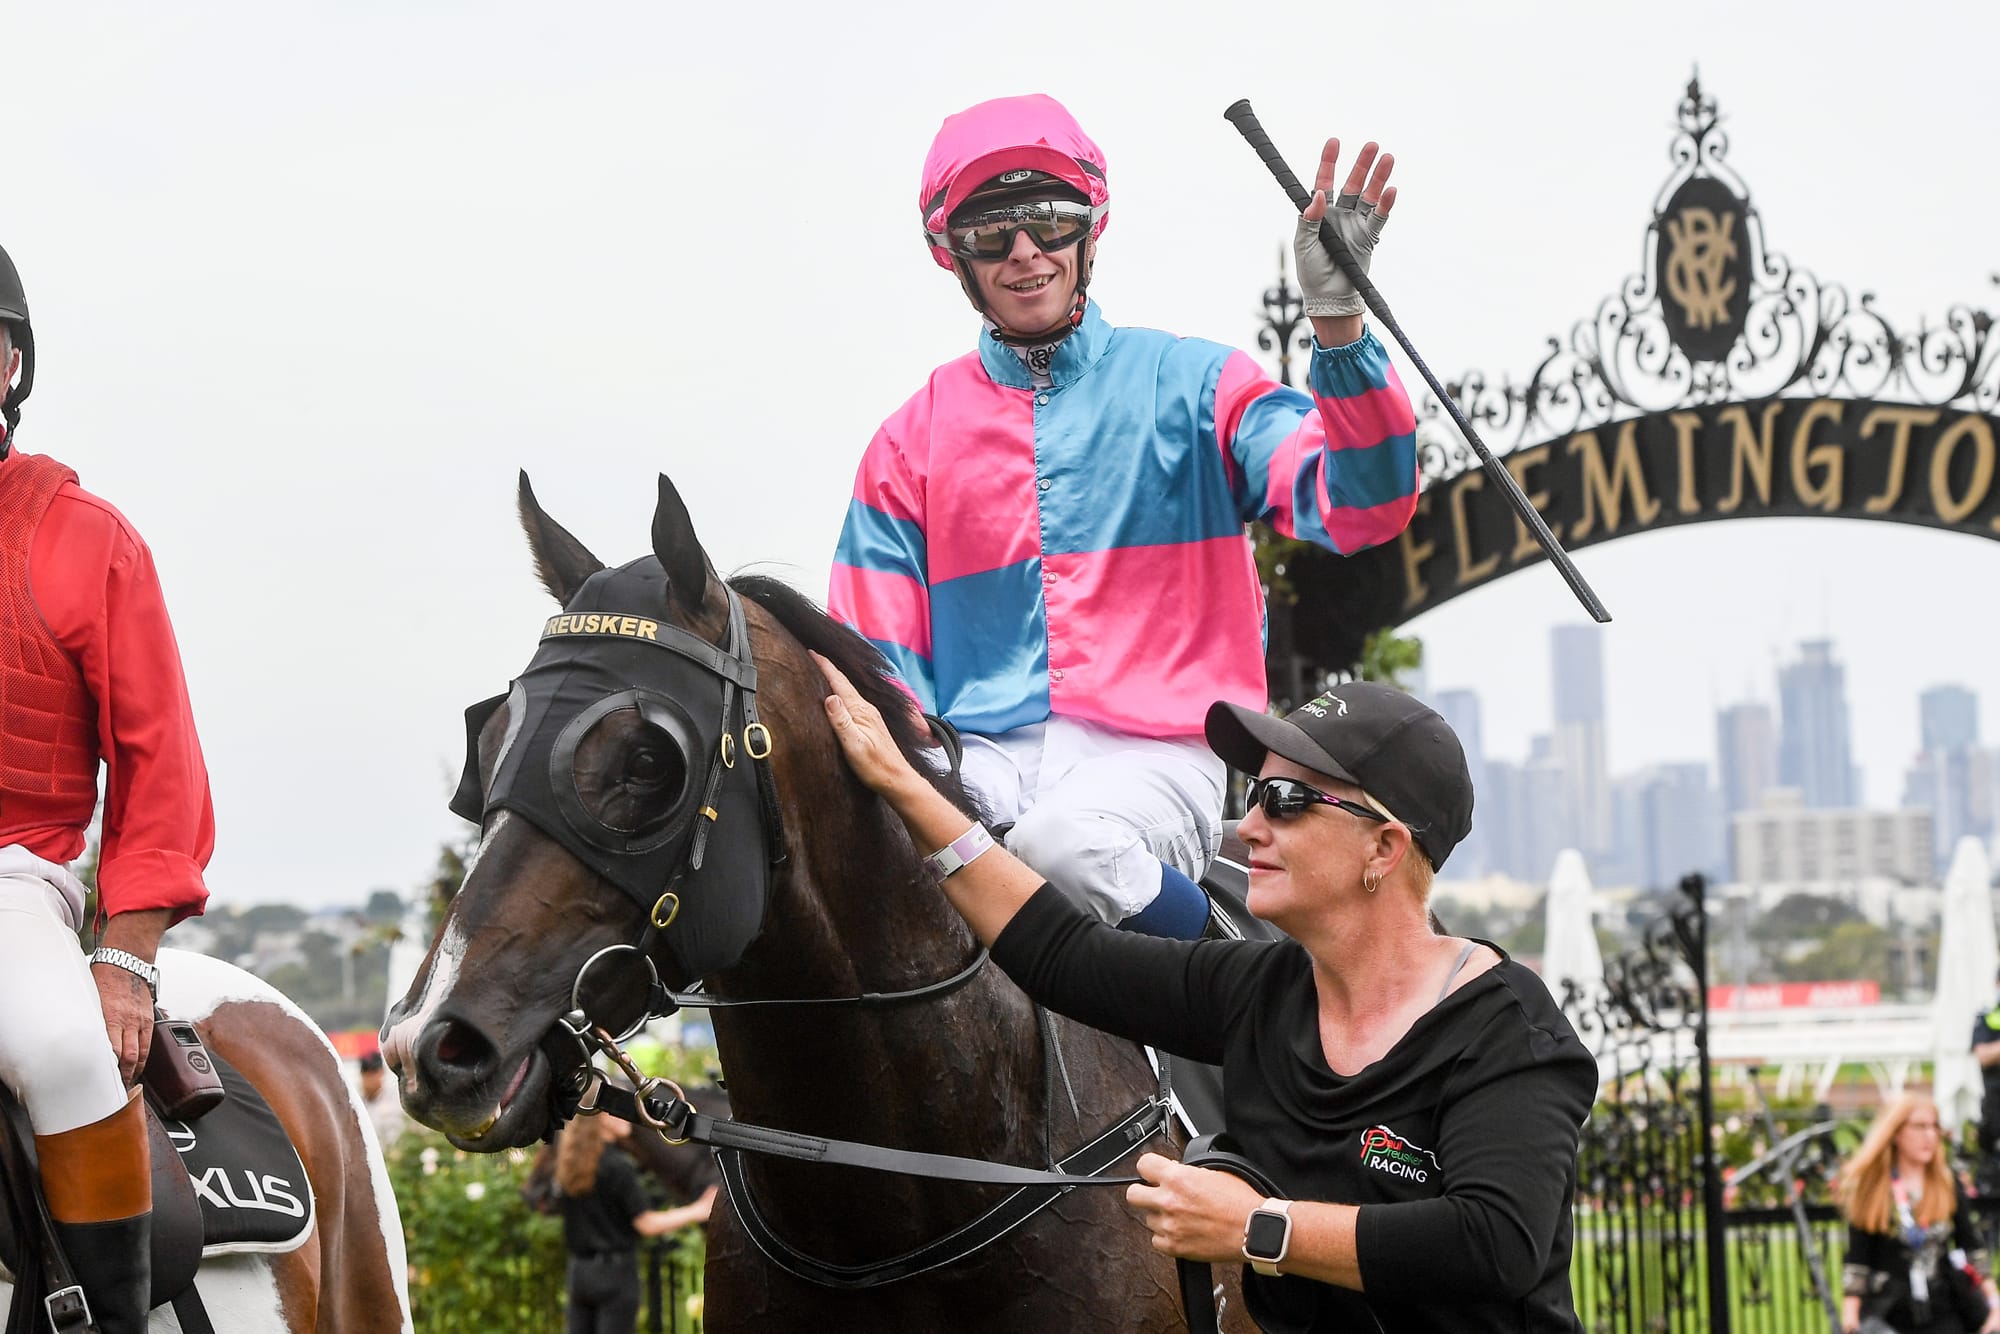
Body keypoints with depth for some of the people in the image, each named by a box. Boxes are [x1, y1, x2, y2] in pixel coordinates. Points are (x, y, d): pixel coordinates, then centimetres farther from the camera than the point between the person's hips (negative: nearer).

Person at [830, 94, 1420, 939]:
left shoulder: (1194, 386, 9)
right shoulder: (910, 442, 15)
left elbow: (1360, 512, -5)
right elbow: (876, 669, 12)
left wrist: (1338, 325, -19)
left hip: (1159, 750, -2)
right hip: (979, 757, 2)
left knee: (1065, 846, -38)